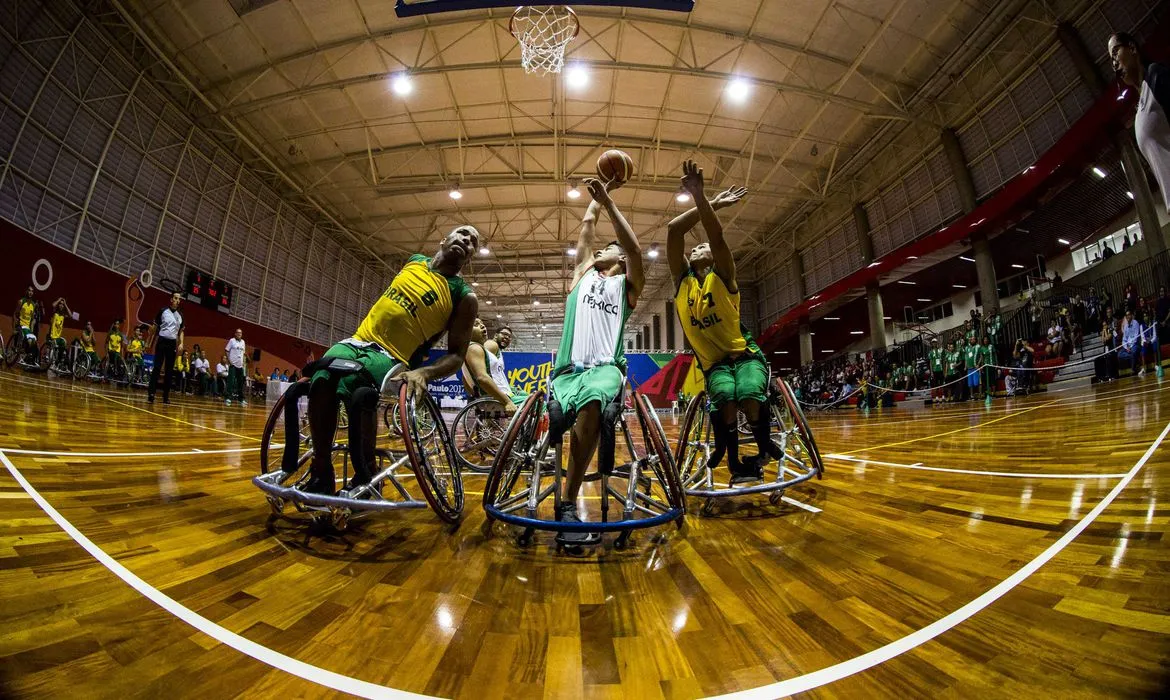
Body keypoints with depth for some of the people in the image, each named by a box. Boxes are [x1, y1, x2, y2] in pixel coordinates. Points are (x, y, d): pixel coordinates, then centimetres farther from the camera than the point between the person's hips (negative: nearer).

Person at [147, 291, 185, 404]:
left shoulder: (180, 315, 11)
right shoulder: (163, 311, 0)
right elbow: (155, 328, 3)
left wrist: (181, 343, 1)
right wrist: (151, 342, -1)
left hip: (173, 344, 3)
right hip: (162, 341, -3)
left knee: (169, 370, 5)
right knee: (157, 368, -7)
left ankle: (166, 396, 9)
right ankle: (151, 394, -7)